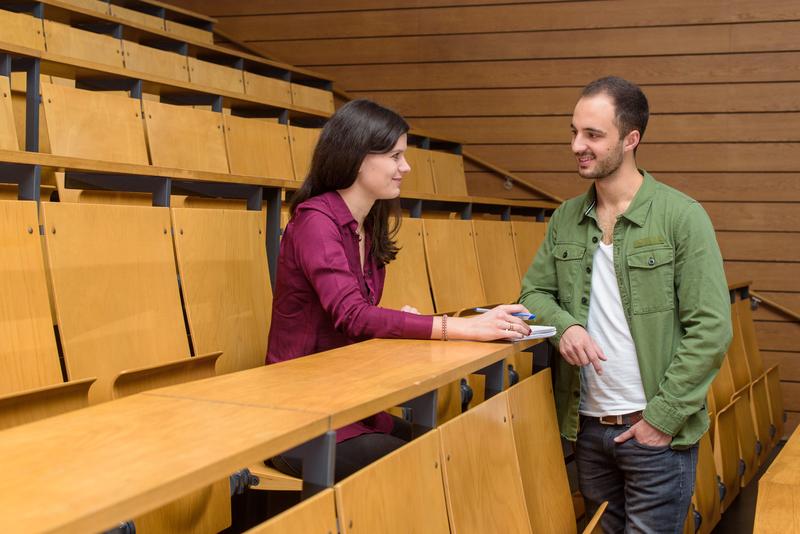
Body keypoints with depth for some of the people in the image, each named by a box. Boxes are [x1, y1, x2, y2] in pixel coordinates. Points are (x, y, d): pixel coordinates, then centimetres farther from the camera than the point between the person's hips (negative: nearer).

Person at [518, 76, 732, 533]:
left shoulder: (682, 217, -11)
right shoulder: (566, 219, 5)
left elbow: (710, 330, -13)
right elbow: (534, 292, 11)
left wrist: (663, 416, -15)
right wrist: (562, 325, -11)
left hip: (656, 431, -5)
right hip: (587, 426, 5)